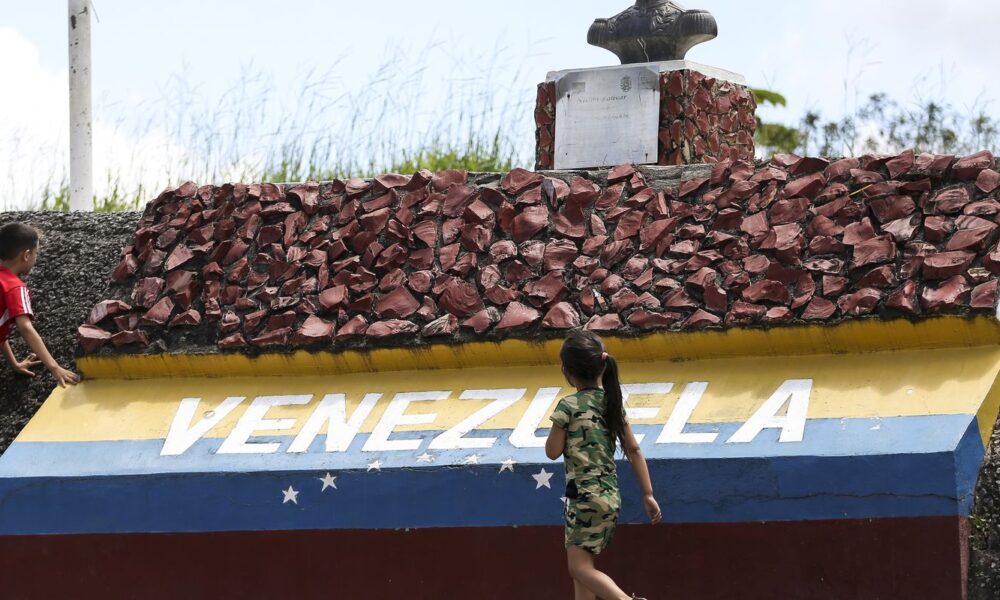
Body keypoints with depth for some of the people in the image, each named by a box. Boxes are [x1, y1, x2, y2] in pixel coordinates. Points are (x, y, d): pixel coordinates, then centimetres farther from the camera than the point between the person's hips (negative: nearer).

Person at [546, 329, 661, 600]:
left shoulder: (569, 406, -13)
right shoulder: (612, 402, 8)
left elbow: (552, 451, -7)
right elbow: (633, 450, 8)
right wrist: (648, 494, 11)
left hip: (585, 496, -8)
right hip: (610, 494, 8)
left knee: (580, 567, -9)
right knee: (581, 563, 16)